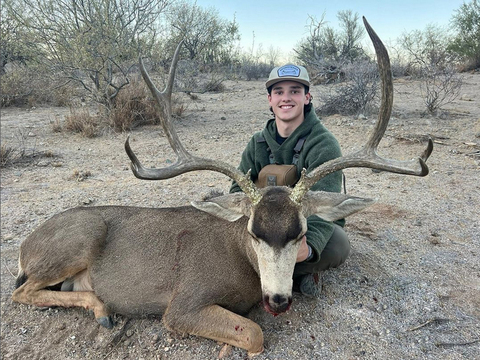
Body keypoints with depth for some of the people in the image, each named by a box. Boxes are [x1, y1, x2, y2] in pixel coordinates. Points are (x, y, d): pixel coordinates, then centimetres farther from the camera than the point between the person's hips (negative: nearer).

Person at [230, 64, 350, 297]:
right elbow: (239, 188, -7)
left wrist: (309, 245, -52)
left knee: (338, 244, -35)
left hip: (312, 227, -3)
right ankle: (300, 272, -8)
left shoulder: (324, 144, -19)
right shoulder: (258, 143, -1)